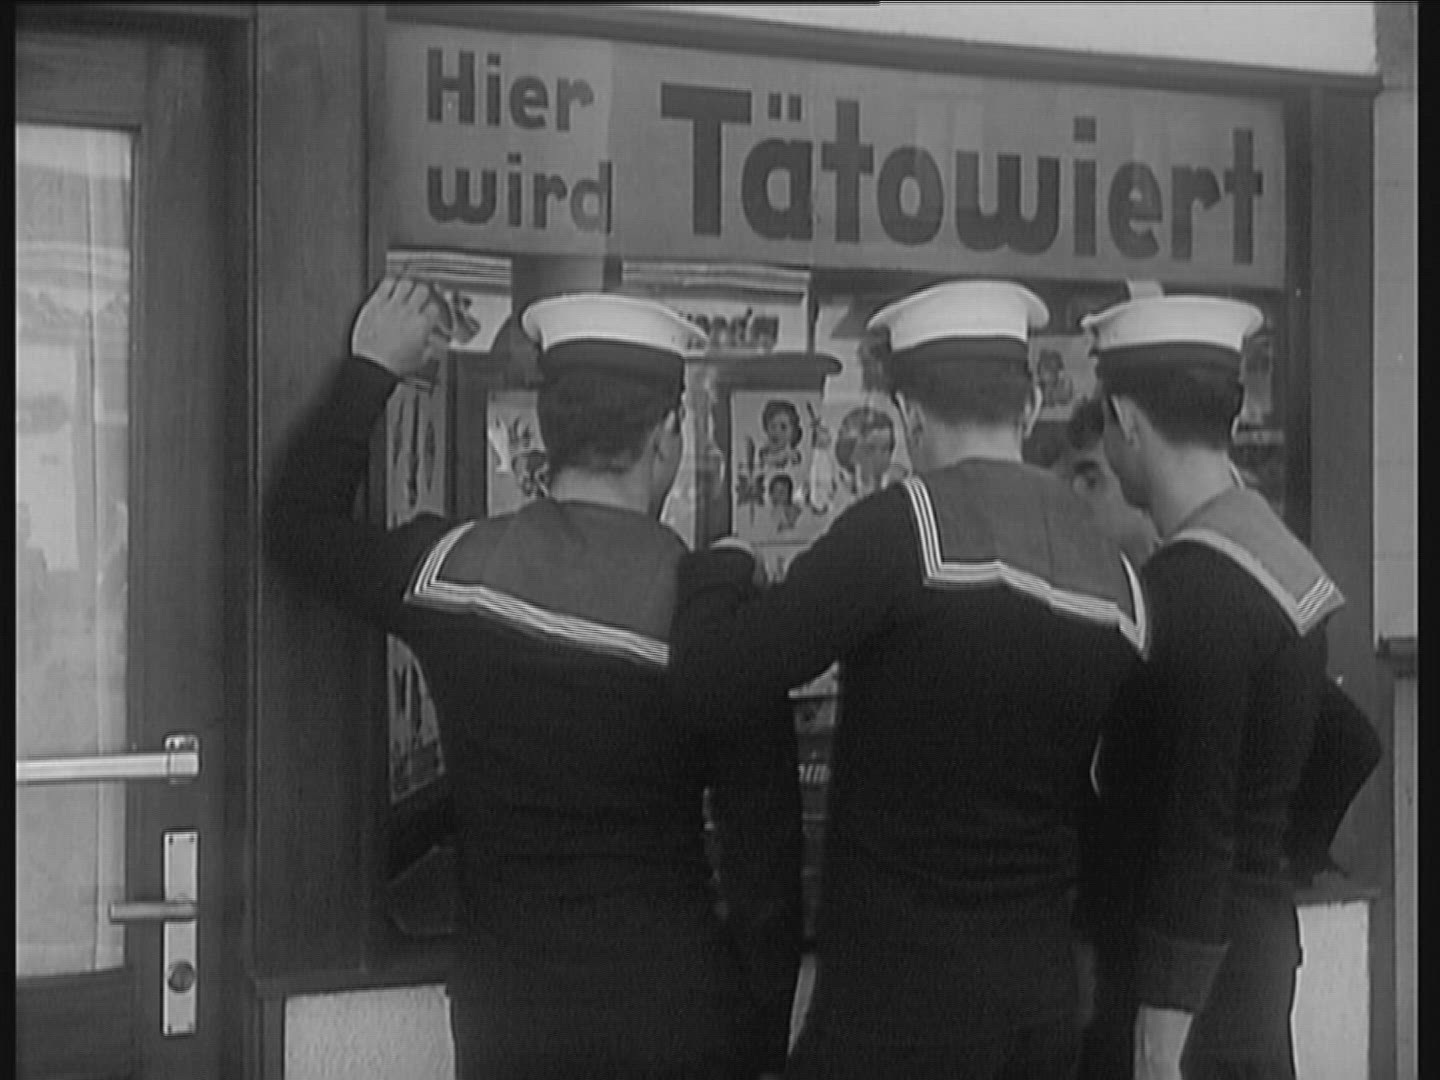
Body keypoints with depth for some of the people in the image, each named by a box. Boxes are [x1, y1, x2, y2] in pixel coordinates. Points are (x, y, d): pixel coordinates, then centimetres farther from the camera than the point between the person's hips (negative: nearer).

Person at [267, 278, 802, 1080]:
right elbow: (766, 846, -7)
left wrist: (372, 369, 20)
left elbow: (300, 524, 13)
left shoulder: (450, 569, -8)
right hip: (678, 1015, -2)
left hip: (509, 1014, 2)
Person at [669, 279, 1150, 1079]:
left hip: (898, 993, -6)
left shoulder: (906, 526, -16)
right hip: (1047, 998, 6)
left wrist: (720, 565, 2)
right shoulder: (1119, 580, 3)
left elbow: (713, 669, -15)